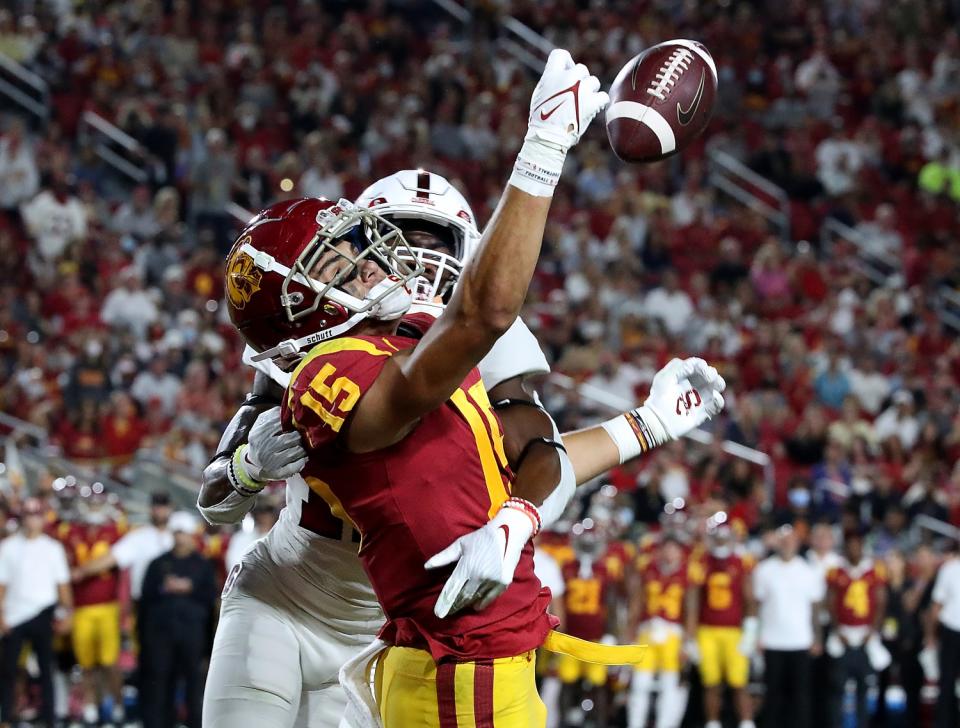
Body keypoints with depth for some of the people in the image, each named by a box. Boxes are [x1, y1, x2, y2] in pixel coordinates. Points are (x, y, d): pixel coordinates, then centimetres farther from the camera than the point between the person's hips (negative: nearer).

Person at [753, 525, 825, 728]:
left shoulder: (809, 572, 6)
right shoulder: (764, 570, 4)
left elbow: (814, 607, 10)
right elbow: (757, 603, 7)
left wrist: (816, 638, 5)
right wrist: (755, 635, 0)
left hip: (801, 642, 0)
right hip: (772, 642, 0)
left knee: (800, 691, -2)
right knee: (774, 691, 3)